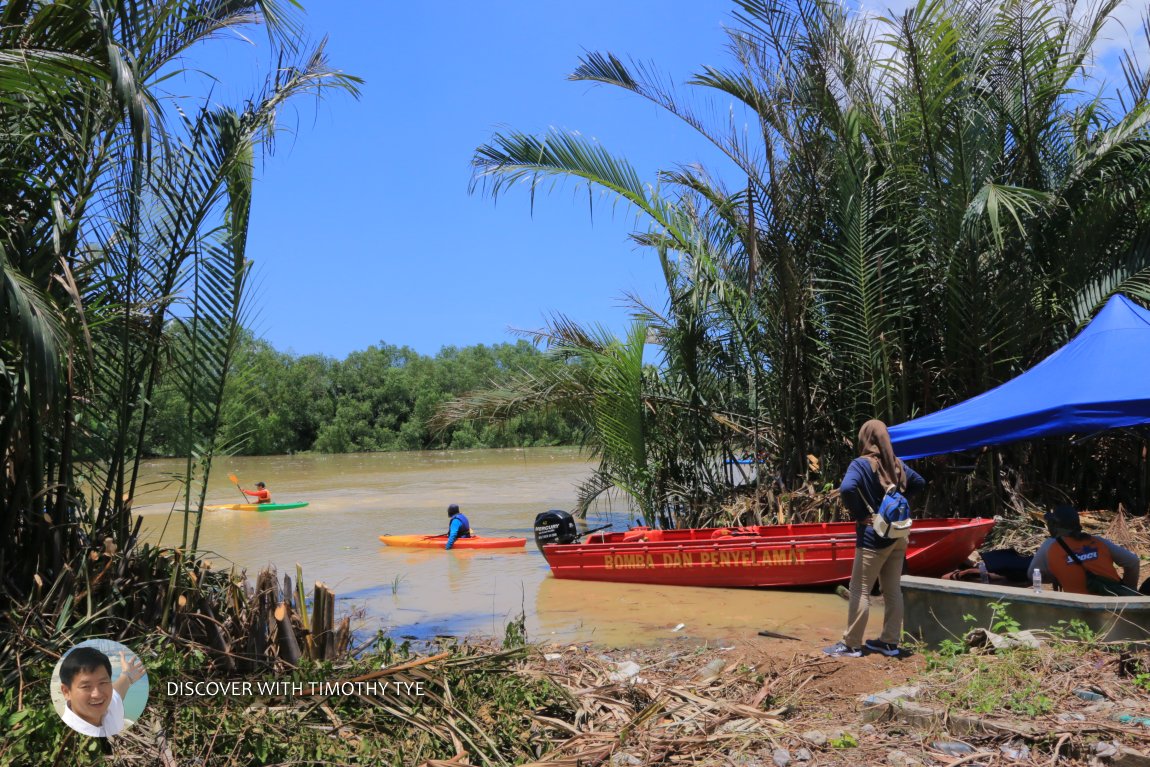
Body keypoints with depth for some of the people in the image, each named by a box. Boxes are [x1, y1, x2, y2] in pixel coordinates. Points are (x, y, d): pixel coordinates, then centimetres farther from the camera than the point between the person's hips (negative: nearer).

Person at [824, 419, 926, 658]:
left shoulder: (861, 464, -15)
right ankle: (890, 642, 20)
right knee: (893, 590, 12)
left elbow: (847, 488, -31)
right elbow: (919, 482, 20)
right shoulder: (897, 464, 6)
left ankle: (851, 644, 6)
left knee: (860, 591, 0)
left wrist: (858, 514, -16)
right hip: (897, 535, 7)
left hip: (873, 537, -7)